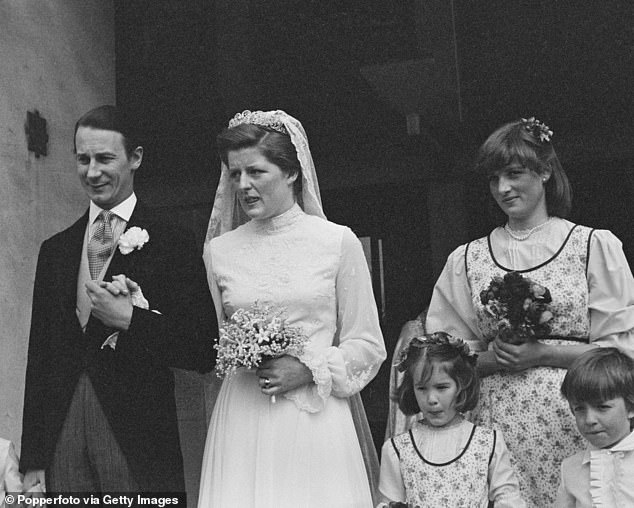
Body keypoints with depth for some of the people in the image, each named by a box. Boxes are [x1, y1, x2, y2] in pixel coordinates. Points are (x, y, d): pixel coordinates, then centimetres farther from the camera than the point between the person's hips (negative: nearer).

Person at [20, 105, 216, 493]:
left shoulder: (173, 244, -4)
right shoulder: (55, 250, 10)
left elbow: (204, 352, -8)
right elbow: (39, 360, 10)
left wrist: (130, 319, -18)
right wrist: (33, 462, 8)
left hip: (138, 447, -3)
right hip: (62, 443, 4)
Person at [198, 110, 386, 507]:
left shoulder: (338, 242, -1)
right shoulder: (219, 251, 7)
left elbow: (367, 345, 2)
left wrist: (309, 369, -11)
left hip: (316, 420, -2)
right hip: (242, 423, 2)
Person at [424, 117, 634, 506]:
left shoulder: (595, 246, 3)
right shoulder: (466, 260, 9)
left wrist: (542, 353, -12)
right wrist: (492, 357, -10)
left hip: (574, 423, -1)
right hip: (498, 424, 2)